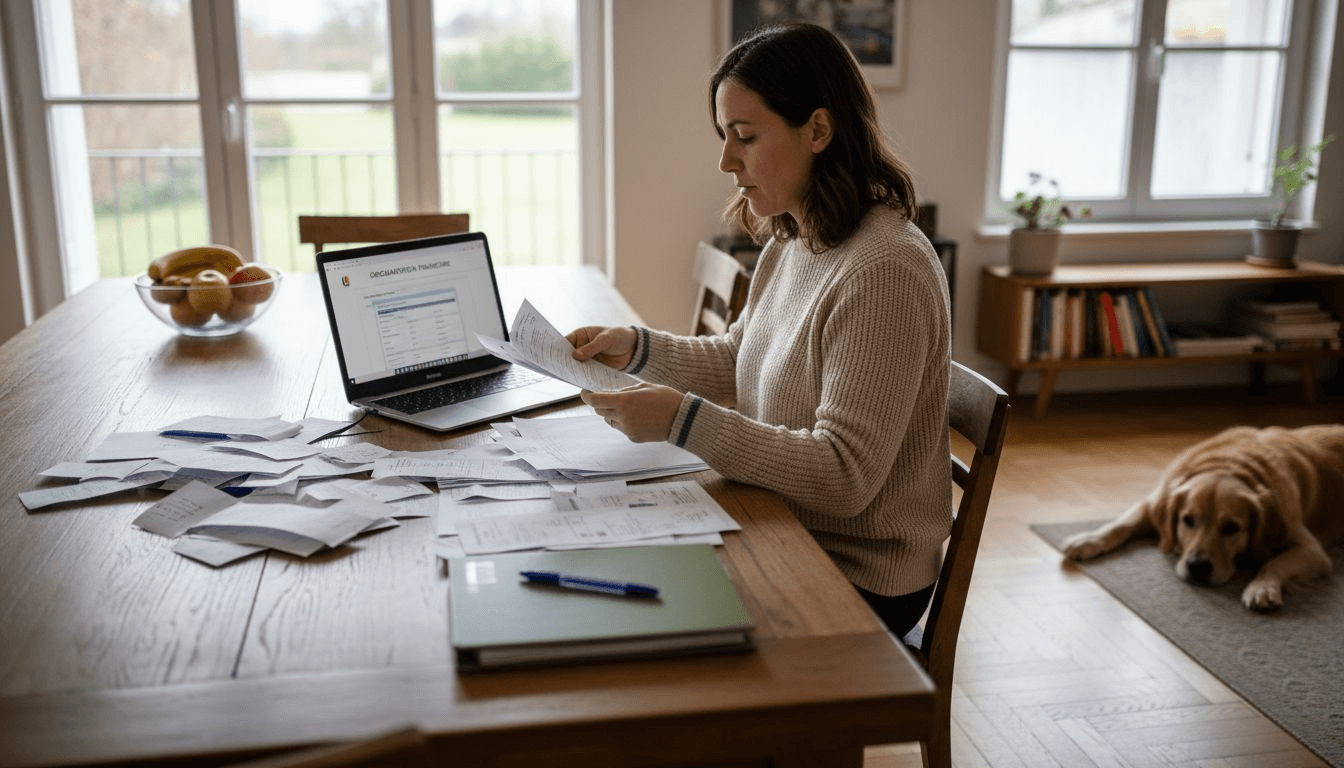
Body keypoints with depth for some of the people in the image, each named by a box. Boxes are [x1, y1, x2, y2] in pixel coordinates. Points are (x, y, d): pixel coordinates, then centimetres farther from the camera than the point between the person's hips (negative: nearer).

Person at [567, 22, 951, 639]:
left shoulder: (885, 272, -26)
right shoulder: (790, 245, 4)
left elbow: (843, 477, -28)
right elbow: (736, 363, 19)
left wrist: (683, 420, -31)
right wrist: (637, 348, 2)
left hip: (857, 580, -8)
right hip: (785, 537, 8)